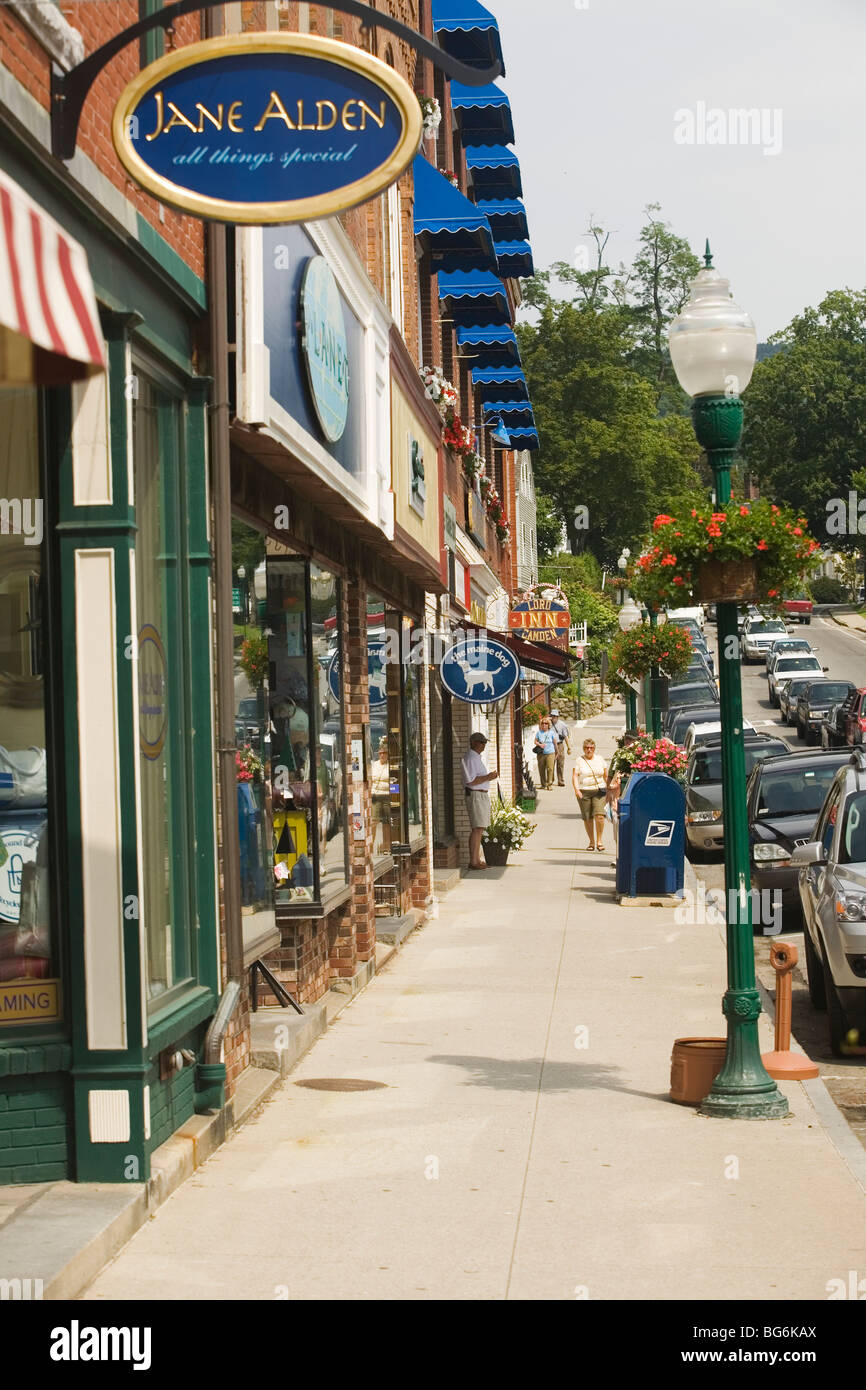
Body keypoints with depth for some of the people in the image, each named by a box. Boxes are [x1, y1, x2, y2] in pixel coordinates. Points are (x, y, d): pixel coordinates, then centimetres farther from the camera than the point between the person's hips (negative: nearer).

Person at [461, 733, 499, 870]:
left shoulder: (478, 758, 19)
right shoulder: (470, 758, -14)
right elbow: (470, 781, -21)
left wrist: (490, 777, 13)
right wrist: (487, 777, -18)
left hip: (482, 795, 11)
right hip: (475, 795, -10)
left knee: (479, 829, 11)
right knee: (477, 829, -12)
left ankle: (477, 860, 14)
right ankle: (473, 861, -13)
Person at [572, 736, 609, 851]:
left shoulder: (600, 759, 11)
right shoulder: (579, 761, 4)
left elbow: (606, 776, 16)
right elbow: (575, 776, -3)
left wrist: (608, 790, 11)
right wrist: (576, 789, -18)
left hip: (599, 791, 0)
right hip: (584, 792, 0)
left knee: (599, 815, -15)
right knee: (587, 818, 3)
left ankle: (599, 842, -7)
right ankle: (591, 842, 17)